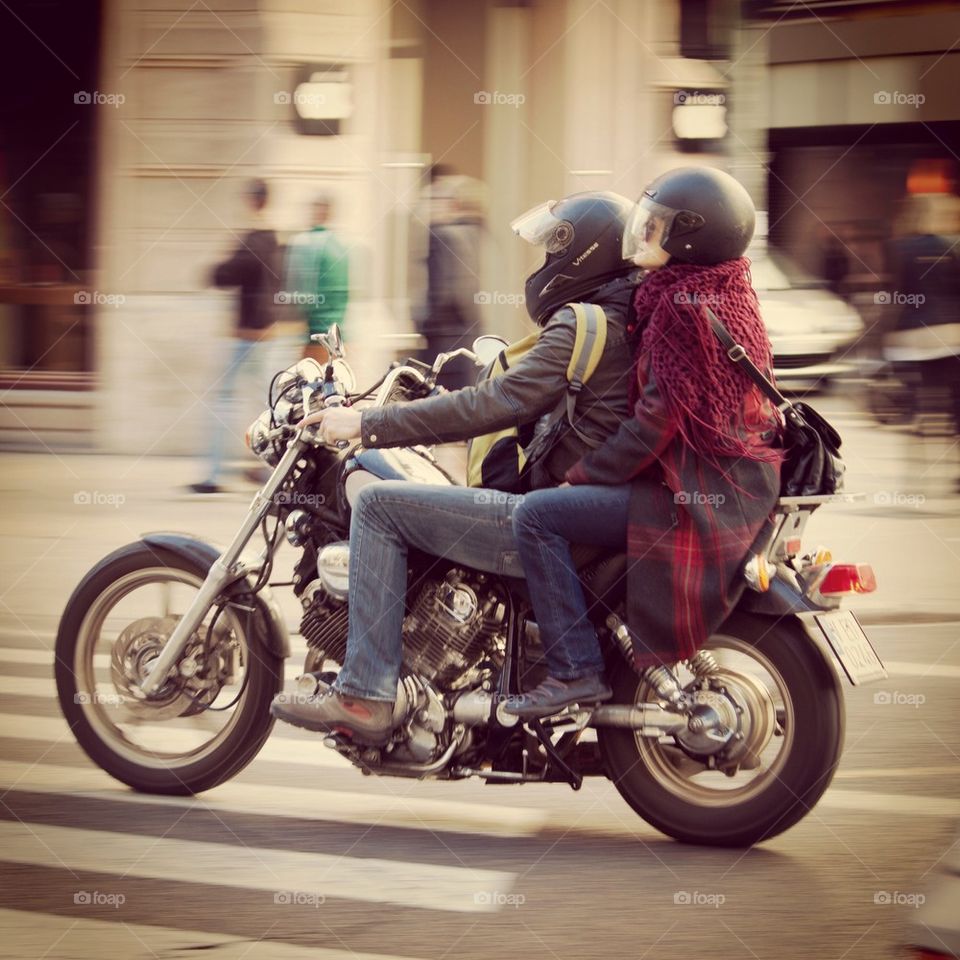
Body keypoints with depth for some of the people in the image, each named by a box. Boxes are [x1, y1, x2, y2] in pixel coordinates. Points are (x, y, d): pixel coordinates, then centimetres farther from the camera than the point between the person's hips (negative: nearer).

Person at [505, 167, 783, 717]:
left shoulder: (686, 306, -17)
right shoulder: (725, 291, 14)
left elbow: (657, 422, -20)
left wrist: (582, 476, -9)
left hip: (694, 497, -11)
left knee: (538, 515, -14)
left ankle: (575, 670, -15)